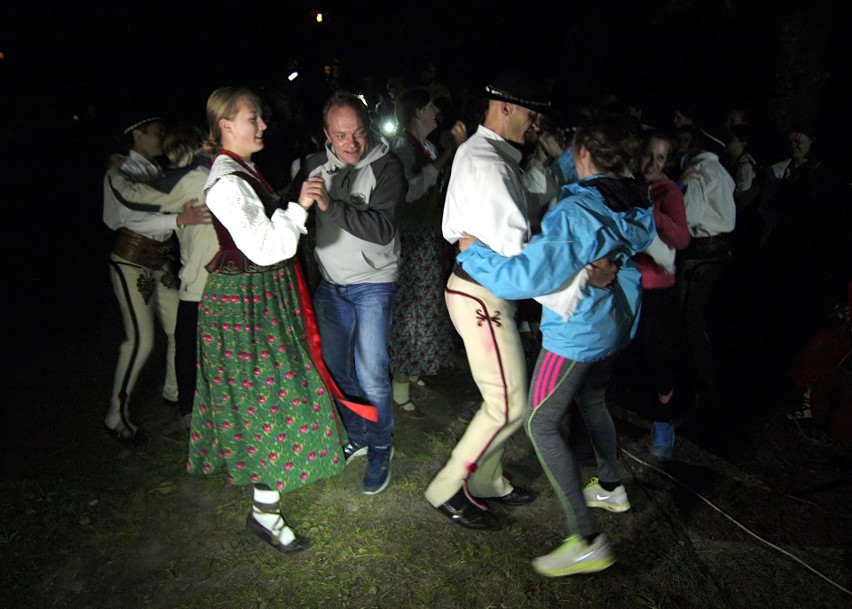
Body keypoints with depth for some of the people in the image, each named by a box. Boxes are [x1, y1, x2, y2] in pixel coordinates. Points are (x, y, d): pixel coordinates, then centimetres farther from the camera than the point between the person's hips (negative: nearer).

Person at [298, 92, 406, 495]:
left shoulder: (386, 167, -13)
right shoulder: (315, 166, 2)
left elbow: (383, 228, -26)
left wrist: (331, 205, -32)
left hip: (373, 284, -5)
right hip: (329, 283, 5)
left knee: (371, 375, -5)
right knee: (336, 369, 13)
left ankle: (381, 449, 17)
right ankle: (356, 436, 34)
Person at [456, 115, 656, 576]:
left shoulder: (577, 213, -27)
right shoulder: (638, 205, -1)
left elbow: (527, 275, -30)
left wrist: (472, 252, -15)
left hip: (576, 334, -9)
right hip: (614, 328, 9)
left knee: (540, 424, -1)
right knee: (592, 401, 29)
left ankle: (586, 540, -1)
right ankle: (610, 487, 48)